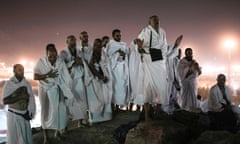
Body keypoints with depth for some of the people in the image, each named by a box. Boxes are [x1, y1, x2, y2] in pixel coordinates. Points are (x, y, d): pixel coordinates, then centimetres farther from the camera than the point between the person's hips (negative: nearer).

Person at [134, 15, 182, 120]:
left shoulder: (162, 33, 14)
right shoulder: (145, 32, 0)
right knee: (148, 87, -9)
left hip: (160, 63, 5)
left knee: (161, 87, 1)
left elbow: (165, 50, 17)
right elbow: (139, 49, -6)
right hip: (148, 62, -5)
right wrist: (139, 47, -28)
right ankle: (146, 115, -5)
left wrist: (175, 45, 8)